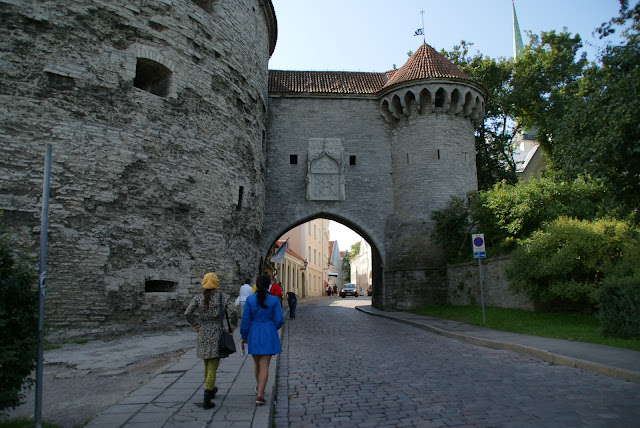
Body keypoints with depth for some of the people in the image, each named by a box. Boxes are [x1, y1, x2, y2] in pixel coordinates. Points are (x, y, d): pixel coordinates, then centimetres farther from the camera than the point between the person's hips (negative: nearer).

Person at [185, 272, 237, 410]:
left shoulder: (198, 298, 0)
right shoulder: (225, 297, -4)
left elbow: (187, 313, -11)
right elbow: (233, 313, -15)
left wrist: (194, 324, 4)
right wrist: (232, 327, 0)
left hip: (203, 335, 3)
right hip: (218, 335, -3)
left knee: (207, 365, 22)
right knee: (212, 367, 0)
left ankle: (211, 390, 41)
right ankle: (206, 400, -6)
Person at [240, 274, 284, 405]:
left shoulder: (250, 299, -5)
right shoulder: (274, 300, -6)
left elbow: (245, 319, -5)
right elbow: (279, 319, -5)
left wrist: (243, 337, 4)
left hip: (253, 335, 2)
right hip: (268, 335, -2)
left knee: (257, 363, 22)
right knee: (264, 366, 1)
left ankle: (259, 386, 42)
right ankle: (260, 395, -6)